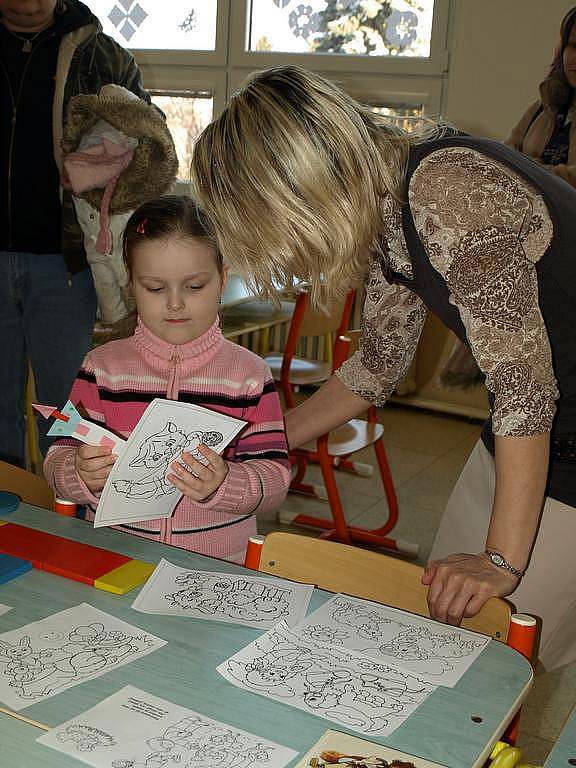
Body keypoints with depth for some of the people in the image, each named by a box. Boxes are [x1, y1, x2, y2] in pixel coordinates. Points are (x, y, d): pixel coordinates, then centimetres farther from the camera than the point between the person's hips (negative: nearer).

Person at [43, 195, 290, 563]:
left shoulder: (249, 374, 2)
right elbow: (59, 459, 4)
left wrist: (222, 485, -22)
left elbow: (275, 478, -2)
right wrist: (82, 475, -18)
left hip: (219, 562, -1)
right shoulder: (103, 367, 6)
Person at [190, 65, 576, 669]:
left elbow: (525, 384, -27)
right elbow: (379, 363, 13)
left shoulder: (448, 190, -27)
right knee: (438, 615, 15)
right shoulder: (386, 212, 2)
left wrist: (502, 560, -22)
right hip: (524, 432, 8)